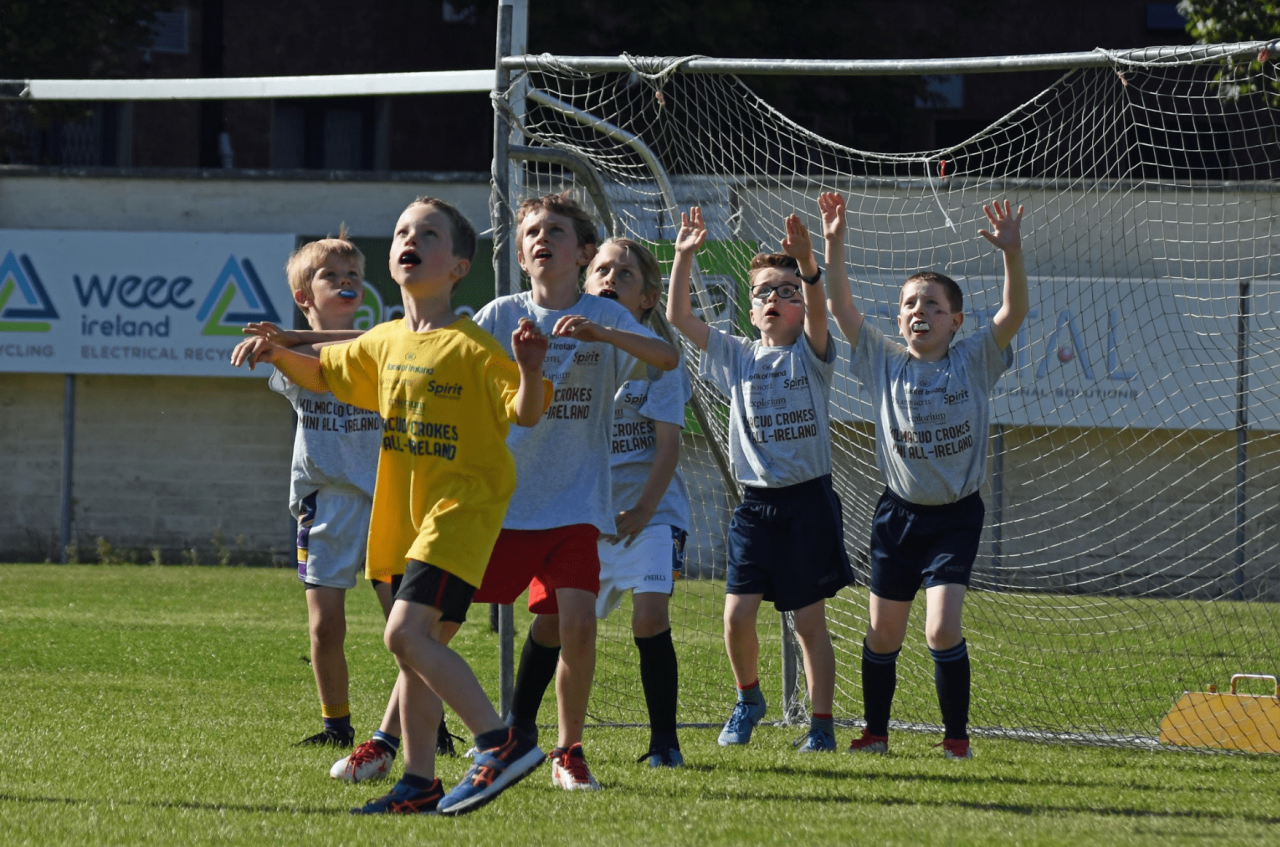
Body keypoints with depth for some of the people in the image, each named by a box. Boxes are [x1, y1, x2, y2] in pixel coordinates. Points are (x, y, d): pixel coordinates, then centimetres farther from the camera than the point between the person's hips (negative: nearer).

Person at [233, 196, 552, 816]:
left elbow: (525, 415, -13)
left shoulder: (471, 346, -10)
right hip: (407, 514, 8)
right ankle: (419, 783, 18)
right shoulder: (383, 344, 11)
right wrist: (279, 354, 8)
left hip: (463, 504, -8)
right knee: (421, 645, 11)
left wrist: (530, 372, -34)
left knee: (406, 632, -21)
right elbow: (323, 374, 27)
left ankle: (501, 742, -23)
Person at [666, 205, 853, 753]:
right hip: (756, 503, 3)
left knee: (809, 619, 0)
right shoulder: (737, 357, 10)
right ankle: (748, 698, 18)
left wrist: (806, 261, -39)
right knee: (738, 611, -7)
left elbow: (818, 309, -20)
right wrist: (684, 257, -9)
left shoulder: (810, 355, 1)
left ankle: (822, 723, 8)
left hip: (808, 501, -3)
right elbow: (679, 317, 2)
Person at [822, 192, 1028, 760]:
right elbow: (841, 308, -5)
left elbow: (1013, 313, -16)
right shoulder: (885, 362, 2)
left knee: (942, 631, -13)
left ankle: (956, 737, 2)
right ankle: (875, 732, 26)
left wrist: (1012, 254, -31)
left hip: (955, 515, -3)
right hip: (899, 512, 3)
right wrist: (833, 245, -16)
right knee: (883, 633, 9)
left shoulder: (974, 362, -3)